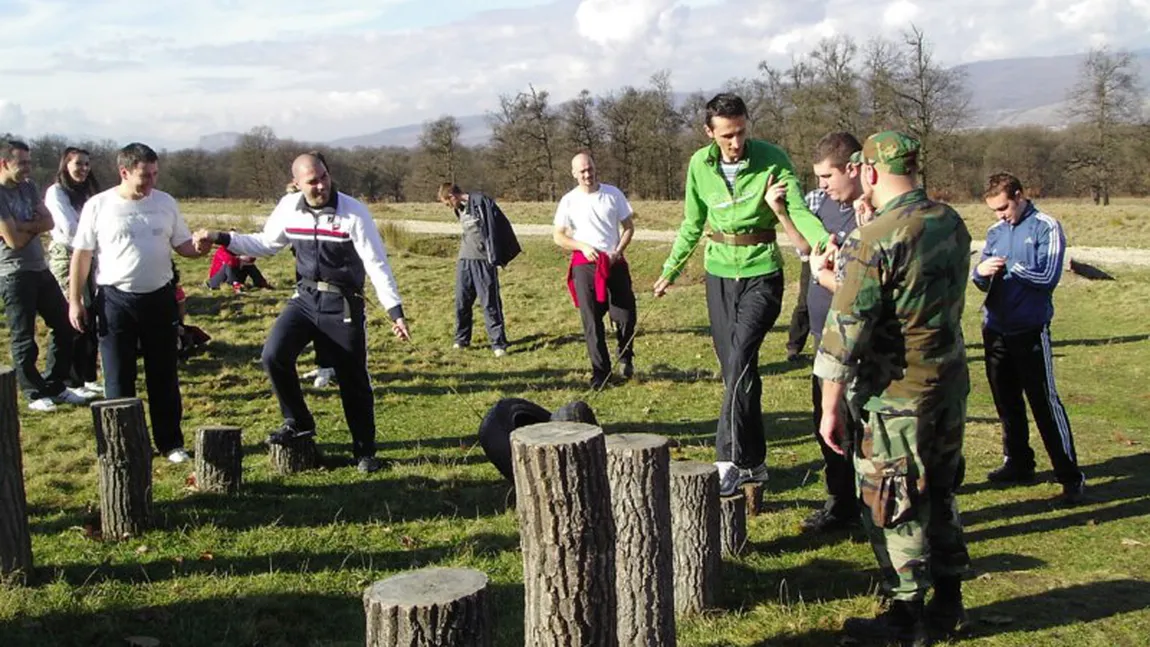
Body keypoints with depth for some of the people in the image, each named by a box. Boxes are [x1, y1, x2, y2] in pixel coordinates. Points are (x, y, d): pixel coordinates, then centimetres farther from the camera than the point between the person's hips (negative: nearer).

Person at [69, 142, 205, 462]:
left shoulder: (165, 203, 3)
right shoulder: (98, 206, -5)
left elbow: (183, 246, 7)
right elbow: (81, 255, -1)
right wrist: (74, 300, -2)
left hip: (160, 298, 3)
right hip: (115, 301, -2)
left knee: (164, 376, 10)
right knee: (118, 378, 5)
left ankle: (171, 442, 20)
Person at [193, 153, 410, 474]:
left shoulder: (353, 211, -15)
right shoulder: (288, 207, -2)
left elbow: (377, 264, -13)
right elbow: (265, 243, 14)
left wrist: (395, 311, -17)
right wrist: (221, 239, 5)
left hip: (344, 306, -3)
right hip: (305, 298, 4)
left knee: (354, 381, 4)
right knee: (274, 354, -17)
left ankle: (365, 452, 22)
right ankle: (298, 423, 6)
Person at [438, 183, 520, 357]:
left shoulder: (481, 202, -12)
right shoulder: (460, 208, 14)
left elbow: (493, 228, -14)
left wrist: (494, 258, -15)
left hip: (483, 260, -7)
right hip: (465, 260, 7)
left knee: (490, 303, -4)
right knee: (461, 302, 9)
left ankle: (498, 344, 1)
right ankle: (461, 339, 23)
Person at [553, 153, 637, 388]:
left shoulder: (613, 194, 3)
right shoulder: (569, 201, 1)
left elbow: (628, 227, 8)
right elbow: (558, 236, 4)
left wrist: (618, 251, -8)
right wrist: (582, 247, -12)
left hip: (614, 263, 0)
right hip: (585, 265, 0)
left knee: (626, 316, -4)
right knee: (591, 320, 1)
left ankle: (625, 357, 23)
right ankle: (600, 370, 10)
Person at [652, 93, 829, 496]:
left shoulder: (772, 160, -12)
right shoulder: (700, 165, 0)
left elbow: (799, 212, -19)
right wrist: (670, 270, 19)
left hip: (761, 274, -4)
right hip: (719, 275, 4)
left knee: (740, 361, -20)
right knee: (734, 368, 7)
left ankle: (731, 460, -16)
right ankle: (753, 461, 18)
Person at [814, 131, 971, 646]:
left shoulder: (873, 241, -20)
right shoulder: (952, 223, 3)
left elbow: (845, 333, -20)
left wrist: (831, 408, -11)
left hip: (896, 396, -8)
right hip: (951, 385, 8)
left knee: (892, 508, 6)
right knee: (939, 495, 20)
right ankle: (948, 603, 32)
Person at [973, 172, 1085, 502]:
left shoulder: (1046, 228, -6)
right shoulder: (995, 231, 11)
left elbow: (1047, 277, -14)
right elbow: (981, 280, 9)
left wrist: (1006, 266, -12)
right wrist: (981, 271, -13)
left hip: (1030, 330, -6)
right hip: (996, 328, 6)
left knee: (1045, 401, -6)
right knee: (1006, 401, 13)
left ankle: (1070, 475, -2)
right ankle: (1018, 463, 27)